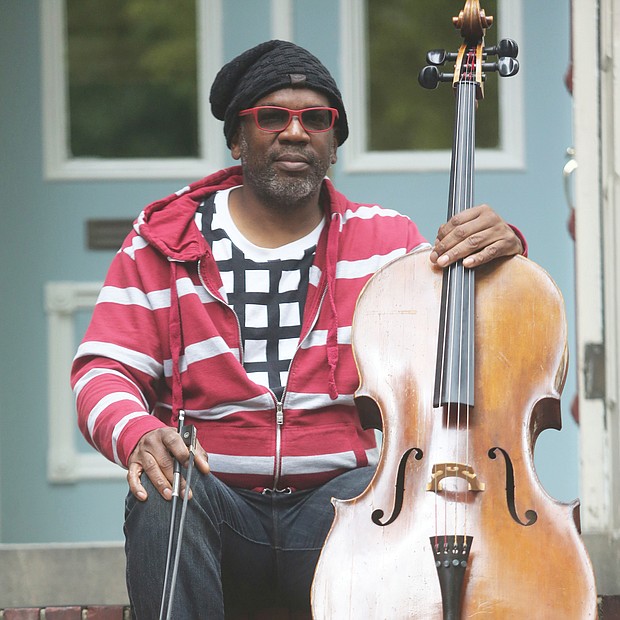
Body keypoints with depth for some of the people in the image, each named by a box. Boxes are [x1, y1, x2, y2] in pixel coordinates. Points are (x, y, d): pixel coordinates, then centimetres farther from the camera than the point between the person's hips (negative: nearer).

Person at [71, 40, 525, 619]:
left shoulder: (387, 239, 12)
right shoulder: (163, 245, 8)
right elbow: (102, 371, 1)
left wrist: (501, 252, -17)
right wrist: (137, 434, -24)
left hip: (341, 490, 0)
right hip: (217, 496, 0)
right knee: (162, 496, -34)